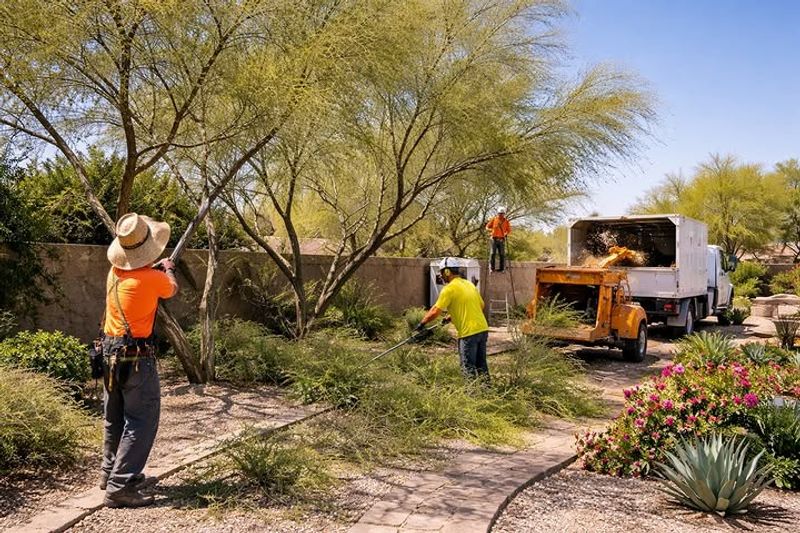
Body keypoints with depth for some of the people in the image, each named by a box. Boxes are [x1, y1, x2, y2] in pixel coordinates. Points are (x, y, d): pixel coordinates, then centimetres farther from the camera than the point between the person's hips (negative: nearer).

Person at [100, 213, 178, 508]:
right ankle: (120, 486, -5)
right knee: (141, 421, -3)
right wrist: (168, 269, 23)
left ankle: (110, 472, 34)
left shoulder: (115, 271, 0)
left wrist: (157, 268, 30)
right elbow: (172, 289, 4)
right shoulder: (153, 278, -18)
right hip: (136, 356, -8)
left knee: (115, 417, 20)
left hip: (110, 351, 8)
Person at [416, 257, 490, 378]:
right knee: (481, 365, 15)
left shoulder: (449, 289, -10)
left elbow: (435, 312, -12)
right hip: (483, 328, 8)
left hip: (468, 332, -8)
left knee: (468, 368, 0)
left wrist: (422, 323, 4)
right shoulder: (470, 284, 13)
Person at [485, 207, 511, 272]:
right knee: (493, 253, -6)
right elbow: (487, 227, 10)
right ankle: (491, 268, -2)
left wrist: (506, 234, -5)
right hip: (494, 239, -1)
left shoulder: (506, 221, 7)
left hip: (501, 239, 1)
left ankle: (502, 268, 7)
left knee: (502, 254, 0)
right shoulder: (493, 219, 4)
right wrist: (491, 230, -10)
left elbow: (509, 230, 15)